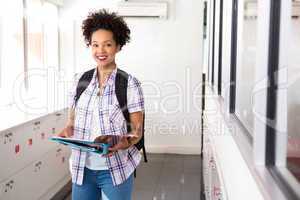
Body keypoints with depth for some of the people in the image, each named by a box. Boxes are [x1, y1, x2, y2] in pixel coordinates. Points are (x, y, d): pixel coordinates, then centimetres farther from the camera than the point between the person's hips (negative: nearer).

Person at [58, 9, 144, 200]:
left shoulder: (129, 83, -8)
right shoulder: (80, 79, 3)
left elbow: (137, 129, -7)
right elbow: (72, 119, 10)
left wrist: (126, 142, -26)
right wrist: (68, 130, -11)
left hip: (116, 169, -3)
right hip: (82, 168, 3)